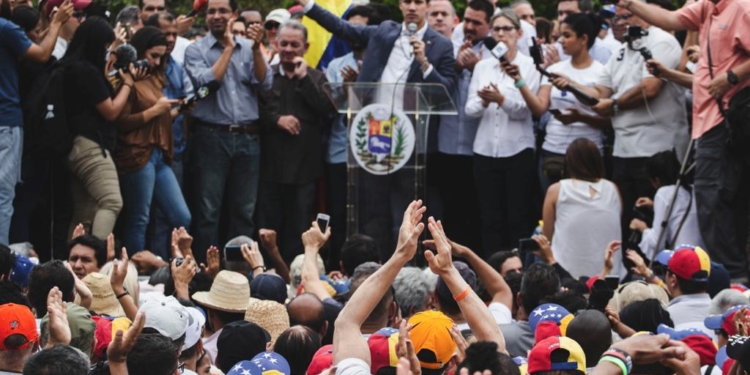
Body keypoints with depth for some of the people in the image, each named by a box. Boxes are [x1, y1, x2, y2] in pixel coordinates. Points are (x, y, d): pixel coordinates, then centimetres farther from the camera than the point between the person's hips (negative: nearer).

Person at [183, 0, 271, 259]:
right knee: (208, 211, -2)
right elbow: (206, 82, -13)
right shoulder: (196, 50, 2)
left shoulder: (248, 48, 10)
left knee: (244, 211, 7)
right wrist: (228, 48, -7)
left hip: (248, 138, 3)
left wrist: (256, 49, -12)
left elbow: (264, 83, 0)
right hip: (212, 137, -3)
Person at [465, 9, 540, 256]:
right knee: (490, 218, 3)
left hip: (517, 150, -3)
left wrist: (501, 100, -25)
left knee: (518, 218, -2)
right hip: (486, 150, 3)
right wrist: (484, 102, -18)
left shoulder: (528, 65, 0)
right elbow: (470, 109, 3)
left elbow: (525, 109, -8)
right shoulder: (482, 67, 10)